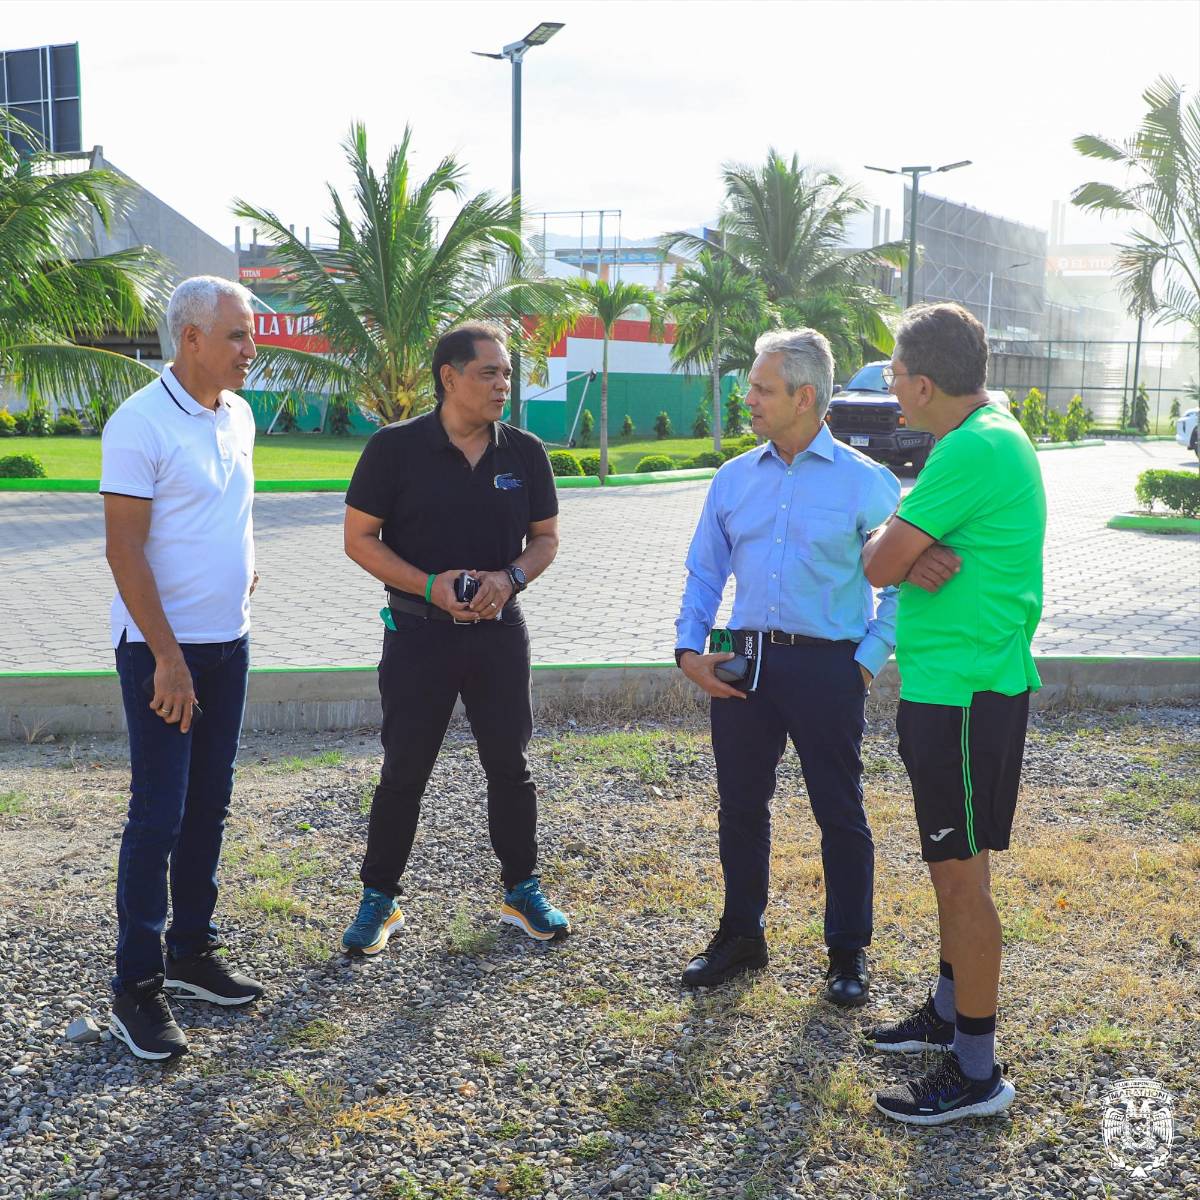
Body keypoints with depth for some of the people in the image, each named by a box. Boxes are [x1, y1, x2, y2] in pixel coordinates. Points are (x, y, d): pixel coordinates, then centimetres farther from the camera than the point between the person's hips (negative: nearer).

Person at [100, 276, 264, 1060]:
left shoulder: (238, 415, 7)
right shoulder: (141, 424, -16)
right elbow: (124, 550, -18)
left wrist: (247, 565, 10)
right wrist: (168, 657, -20)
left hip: (228, 641, 7)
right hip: (163, 648, -7)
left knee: (209, 805, 14)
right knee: (158, 815, -2)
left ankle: (193, 952, 28)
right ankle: (136, 986, 10)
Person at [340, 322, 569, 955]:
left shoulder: (525, 452, 2)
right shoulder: (396, 447, -8)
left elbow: (545, 537, 9)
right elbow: (360, 537, -6)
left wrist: (509, 578, -13)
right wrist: (431, 584, -19)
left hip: (500, 629, 3)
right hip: (418, 631, -3)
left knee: (510, 766, 11)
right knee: (403, 772, 5)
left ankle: (522, 890, 27)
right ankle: (378, 900, 20)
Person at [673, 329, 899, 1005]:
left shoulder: (866, 482, -4)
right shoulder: (735, 478, 9)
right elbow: (705, 573, 14)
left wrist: (869, 661, -8)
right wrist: (690, 648, 2)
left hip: (827, 667, -4)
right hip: (744, 665, 4)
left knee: (841, 814, 5)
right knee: (741, 807, 13)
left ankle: (849, 954, 21)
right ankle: (741, 936, 30)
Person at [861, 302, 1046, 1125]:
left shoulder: (973, 450, -21)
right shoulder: (988, 434, 12)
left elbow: (879, 565, -19)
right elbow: (899, 560, 10)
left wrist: (900, 551, 1)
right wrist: (917, 556, -10)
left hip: (965, 693, -10)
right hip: (951, 685, 10)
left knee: (961, 875, -1)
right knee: (951, 865, 20)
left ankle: (977, 1073, 11)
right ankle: (951, 1012, 37)